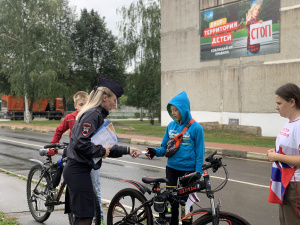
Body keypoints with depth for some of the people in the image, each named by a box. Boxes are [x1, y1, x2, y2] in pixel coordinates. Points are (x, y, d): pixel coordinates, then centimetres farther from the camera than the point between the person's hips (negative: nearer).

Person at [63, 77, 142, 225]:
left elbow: (106, 148, 21)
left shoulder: (96, 114, 18)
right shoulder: (93, 114, -15)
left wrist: (127, 150, 14)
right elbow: (81, 143, -27)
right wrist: (101, 151, -14)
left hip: (77, 170, 10)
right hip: (78, 171, -10)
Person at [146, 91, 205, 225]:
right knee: (171, 202, 10)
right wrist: (155, 152, -12)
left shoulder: (196, 128, -10)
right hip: (171, 168, 5)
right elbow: (164, 148, 9)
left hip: (188, 170, -4)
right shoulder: (171, 126, 4)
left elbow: (200, 154, -7)